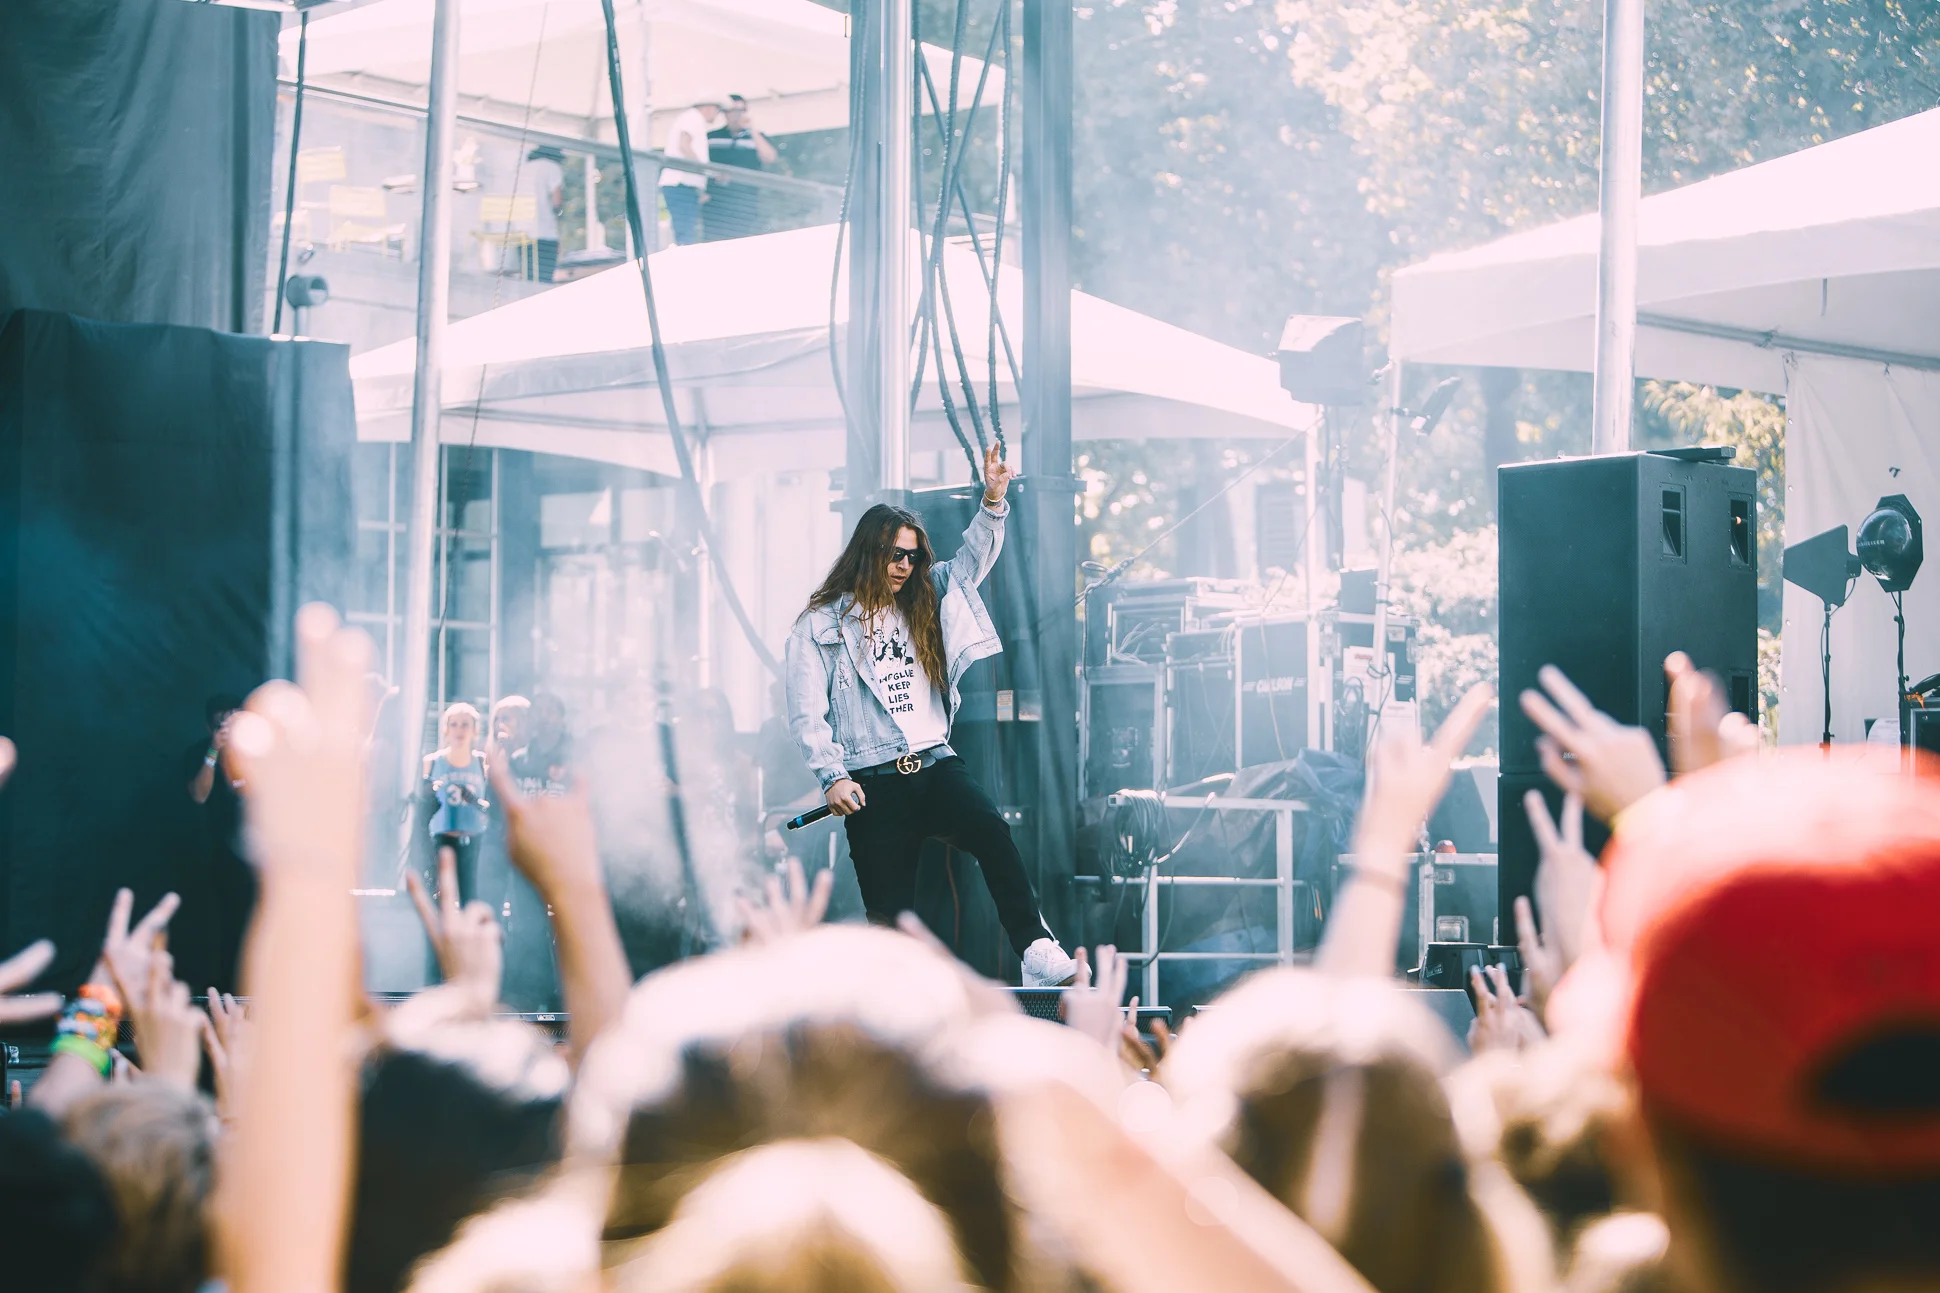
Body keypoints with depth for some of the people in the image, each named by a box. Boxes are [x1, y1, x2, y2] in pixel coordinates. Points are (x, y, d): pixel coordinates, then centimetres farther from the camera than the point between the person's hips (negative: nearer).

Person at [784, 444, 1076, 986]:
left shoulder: (923, 604, 18)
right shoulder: (820, 625, 5)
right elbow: (807, 712, -1)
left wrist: (993, 500, -5)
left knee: (993, 831, -25)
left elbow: (974, 560, 13)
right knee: (890, 911, -6)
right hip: (872, 779, -3)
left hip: (935, 763, 3)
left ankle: (1037, 952, -31)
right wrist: (833, 777, -12)